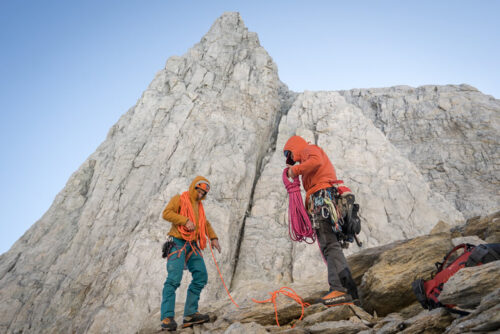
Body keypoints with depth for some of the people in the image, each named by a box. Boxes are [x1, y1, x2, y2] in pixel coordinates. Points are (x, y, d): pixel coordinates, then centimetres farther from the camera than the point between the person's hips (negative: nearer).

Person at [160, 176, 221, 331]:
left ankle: (190, 314, 3)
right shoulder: (179, 199, 3)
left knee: (201, 277, -2)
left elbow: (205, 224, 31)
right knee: (174, 279, -16)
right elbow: (166, 213, -11)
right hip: (178, 243, -7)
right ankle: (167, 318, -15)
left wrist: (213, 237, 16)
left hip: (193, 246, 7)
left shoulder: (199, 206, 24)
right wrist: (185, 220, -19)